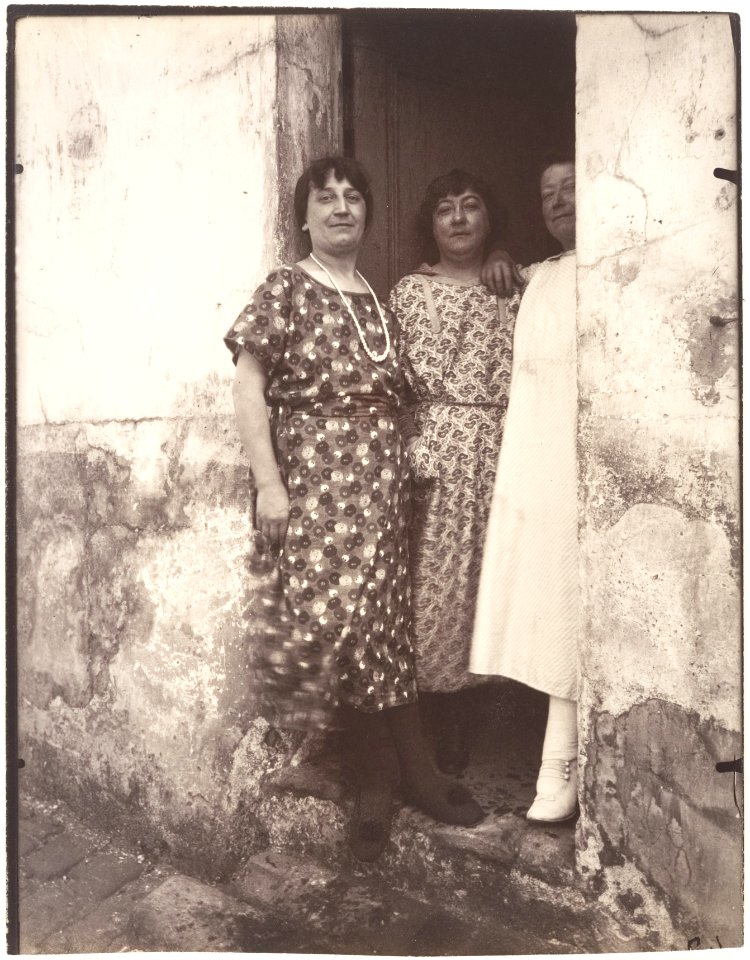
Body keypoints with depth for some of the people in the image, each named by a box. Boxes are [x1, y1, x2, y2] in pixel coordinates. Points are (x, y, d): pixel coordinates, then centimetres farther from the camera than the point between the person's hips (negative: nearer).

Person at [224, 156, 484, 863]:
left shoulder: (378, 299, 16)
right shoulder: (285, 290, 0)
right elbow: (249, 388, -6)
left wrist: (401, 470, 7)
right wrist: (269, 484, -14)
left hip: (382, 478, 5)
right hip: (314, 476, -4)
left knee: (384, 618, 6)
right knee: (339, 618, -5)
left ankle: (381, 780, 20)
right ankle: (381, 777, 14)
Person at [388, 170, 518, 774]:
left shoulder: (512, 291, 13)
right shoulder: (408, 291, 9)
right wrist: (410, 451, -9)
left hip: (498, 452, 2)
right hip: (433, 450, -2)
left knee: (486, 576, 4)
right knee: (433, 580, -2)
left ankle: (462, 724, 19)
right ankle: (443, 730, 12)